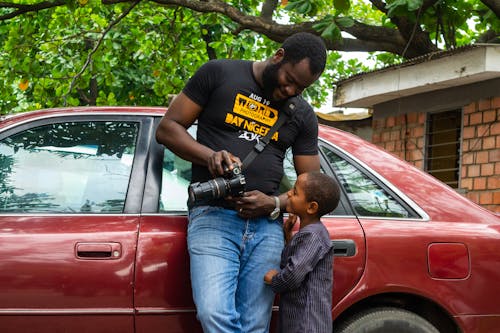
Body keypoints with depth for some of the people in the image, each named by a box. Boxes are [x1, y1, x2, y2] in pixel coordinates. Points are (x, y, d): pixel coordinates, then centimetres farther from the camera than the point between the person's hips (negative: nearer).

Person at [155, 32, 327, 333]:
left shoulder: (303, 115, 15)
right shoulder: (218, 74, 5)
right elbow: (168, 128, 5)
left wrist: (274, 204, -5)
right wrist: (211, 156, -14)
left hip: (267, 225, 3)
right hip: (213, 217, -3)